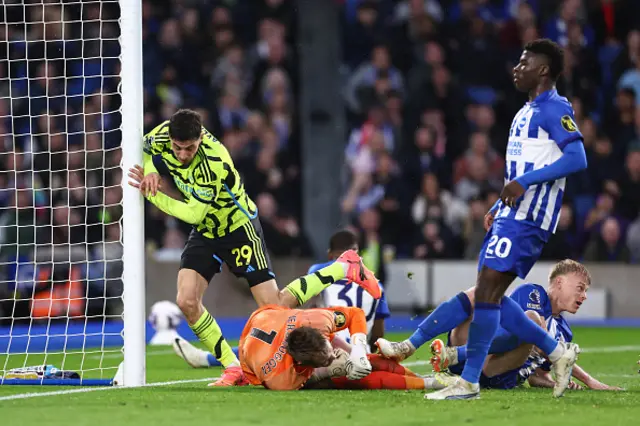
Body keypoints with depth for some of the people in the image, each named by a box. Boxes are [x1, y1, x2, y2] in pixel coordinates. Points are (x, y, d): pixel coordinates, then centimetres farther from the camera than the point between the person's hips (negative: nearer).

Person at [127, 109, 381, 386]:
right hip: (205, 231, 6)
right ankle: (233, 369, -2)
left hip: (239, 228, -6)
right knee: (187, 302, -13)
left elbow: (194, 214, -31)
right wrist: (151, 173, -17)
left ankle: (344, 268, 13)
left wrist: (152, 195, -29)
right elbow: (144, 149, 6)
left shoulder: (214, 162, -34)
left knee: (275, 307, -5)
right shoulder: (163, 135, -16)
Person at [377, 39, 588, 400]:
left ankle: (469, 383, -9)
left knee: (487, 291, -12)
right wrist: (498, 208, 18)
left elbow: (578, 158, -21)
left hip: (527, 217, -10)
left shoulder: (555, 109, -9)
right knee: (488, 294, 9)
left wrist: (524, 181, -24)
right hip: (511, 214, 10)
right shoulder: (527, 112, 21)